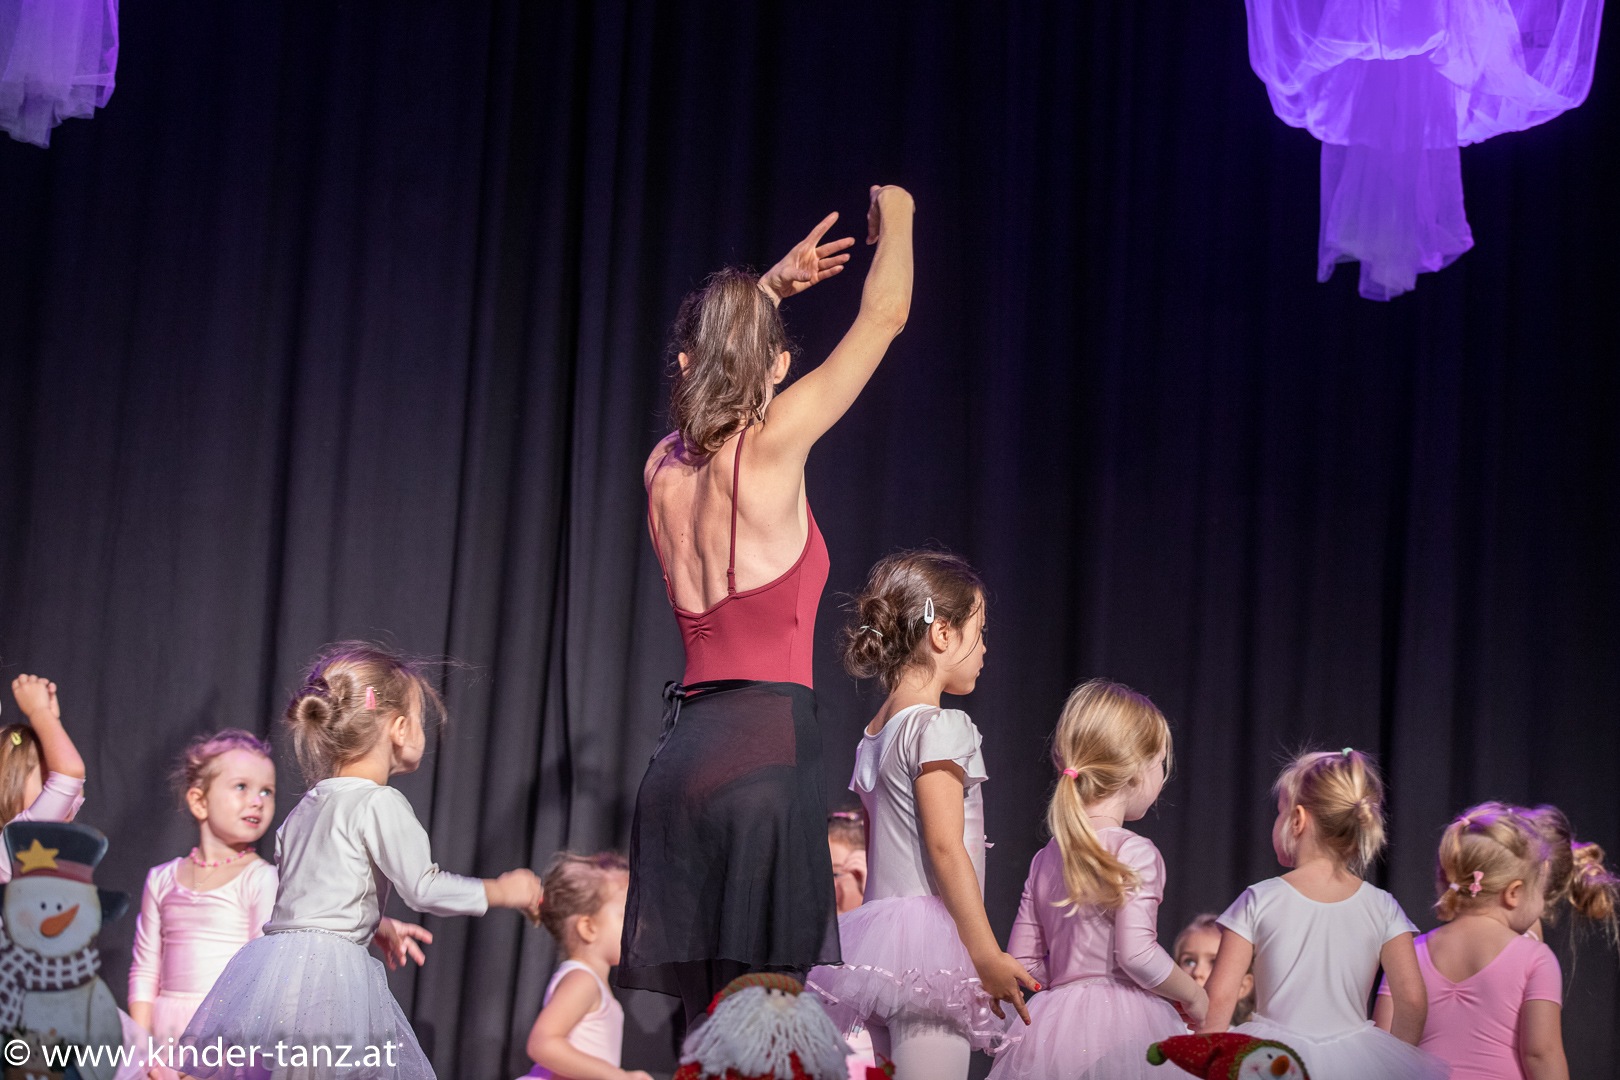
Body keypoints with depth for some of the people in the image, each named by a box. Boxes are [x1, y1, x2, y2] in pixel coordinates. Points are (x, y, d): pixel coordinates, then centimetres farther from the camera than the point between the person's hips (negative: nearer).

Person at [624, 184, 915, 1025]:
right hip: (766, 741, -6)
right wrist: (896, 215, 24)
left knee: (712, 1021, 6)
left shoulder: (664, 464, 12)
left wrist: (770, 287, 45)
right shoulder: (771, 443, -3)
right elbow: (884, 316, 8)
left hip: (682, 752, 6)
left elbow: (710, 354, 36)